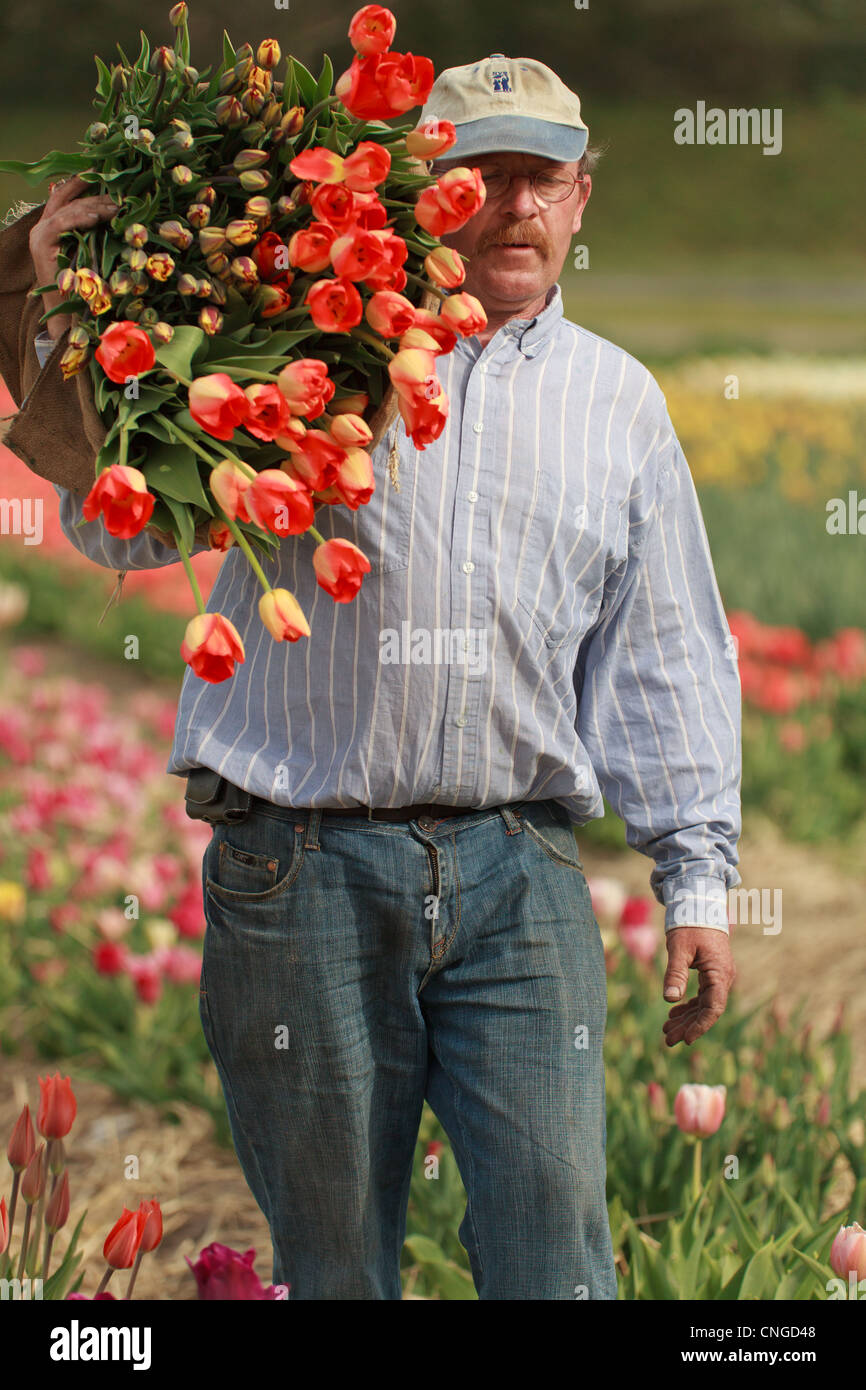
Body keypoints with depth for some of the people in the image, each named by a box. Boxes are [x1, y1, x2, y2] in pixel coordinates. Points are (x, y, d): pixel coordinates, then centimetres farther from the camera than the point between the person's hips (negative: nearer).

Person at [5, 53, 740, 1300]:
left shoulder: (617, 399, 15)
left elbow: (669, 658, 17)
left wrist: (697, 875, 11)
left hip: (519, 872, 2)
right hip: (303, 865, -2)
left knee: (555, 1244, -5)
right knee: (333, 1254, 6)